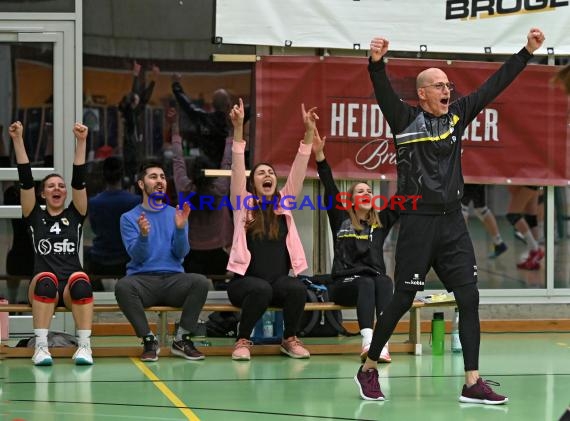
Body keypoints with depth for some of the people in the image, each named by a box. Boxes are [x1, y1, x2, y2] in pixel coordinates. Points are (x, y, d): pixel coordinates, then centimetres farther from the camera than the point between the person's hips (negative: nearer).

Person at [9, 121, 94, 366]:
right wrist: (18, 140, -3)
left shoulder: (75, 215, 18)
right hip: (42, 289, 0)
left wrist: (81, 142, -6)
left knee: (80, 282, -35)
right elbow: (25, 179, 7)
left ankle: (84, 346, -36)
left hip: (71, 290, 1)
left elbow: (79, 179, 6)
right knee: (46, 281, -36)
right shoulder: (35, 217, 17)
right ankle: (41, 347, -39)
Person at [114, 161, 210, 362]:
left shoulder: (176, 215, 12)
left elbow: (180, 253, 0)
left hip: (173, 279, 1)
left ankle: (182, 340, -14)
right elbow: (137, 256, -5)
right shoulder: (129, 218, 7)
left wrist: (180, 227, -17)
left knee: (200, 282, -31)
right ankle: (149, 340, -18)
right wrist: (143, 235, -24)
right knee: (123, 286, -36)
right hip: (142, 279, -1)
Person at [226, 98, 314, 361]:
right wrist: (238, 129, -20)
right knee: (260, 288, -35)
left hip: (279, 281, 3)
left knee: (297, 288, -29)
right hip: (246, 281, -3)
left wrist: (309, 133, -10)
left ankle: (290, 339, -5)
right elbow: (238, 168, -8)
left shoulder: (284, 204, 11)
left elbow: (298, 170, 2)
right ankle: (242, 340, -14)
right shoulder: (243, 205, 4)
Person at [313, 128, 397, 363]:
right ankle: (368, 342, -56)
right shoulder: (341, 220, 12)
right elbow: (330, 189, 1)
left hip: (375, 280, 2)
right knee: (367, 283, -36)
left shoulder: (381, 222, 18)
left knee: (384, 281, -33)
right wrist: (319, 155, -10)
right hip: (345, 282, -2)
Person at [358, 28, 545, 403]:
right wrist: (377, 63, -41)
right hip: (418, 222, -5)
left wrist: (527, 52, 7)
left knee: (469, 298, -1)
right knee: (403, 300, 1)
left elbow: (494, 86, 11)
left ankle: (472, 383, 1)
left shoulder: (457, 116, 10)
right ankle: (369, 369, 18)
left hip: (453, 223, 5)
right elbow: (384, 93, -21)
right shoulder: (406, 118, -4)